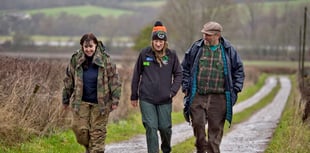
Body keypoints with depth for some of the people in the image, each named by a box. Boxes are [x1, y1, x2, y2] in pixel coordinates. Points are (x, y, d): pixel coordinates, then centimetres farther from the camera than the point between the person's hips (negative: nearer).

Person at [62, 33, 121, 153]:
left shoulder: (105, 60, -6)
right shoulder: (76, 60, 0)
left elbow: (114, 79, -3)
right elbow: (68, 80, 9)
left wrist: (115, 100, -7)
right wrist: (66, 99, 12)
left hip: (100, 102, -2)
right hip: (81, 101, 2)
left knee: (98, 131, -1)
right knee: (80, 129, -2)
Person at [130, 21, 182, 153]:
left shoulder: (171, 55, -1)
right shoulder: (144, 53, -2)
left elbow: (178, 74, 8)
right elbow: (136, 75, 6)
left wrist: (173, 91, -6)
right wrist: (134, 96, 8)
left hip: (165, 100, 1)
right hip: (146, 99, -1)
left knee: (165, 128, 8)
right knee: (151, 128, -6)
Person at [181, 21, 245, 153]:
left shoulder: (228, 50, 4)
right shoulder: (196, 48, 5)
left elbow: (238, 70, 13)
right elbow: (185, 68, 13)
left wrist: (235, 90, 5)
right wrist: (186, 87, 6)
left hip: (218, 98, 0)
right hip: (197, 96, 1)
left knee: (216, 129, 1)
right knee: (197, 124, -6)